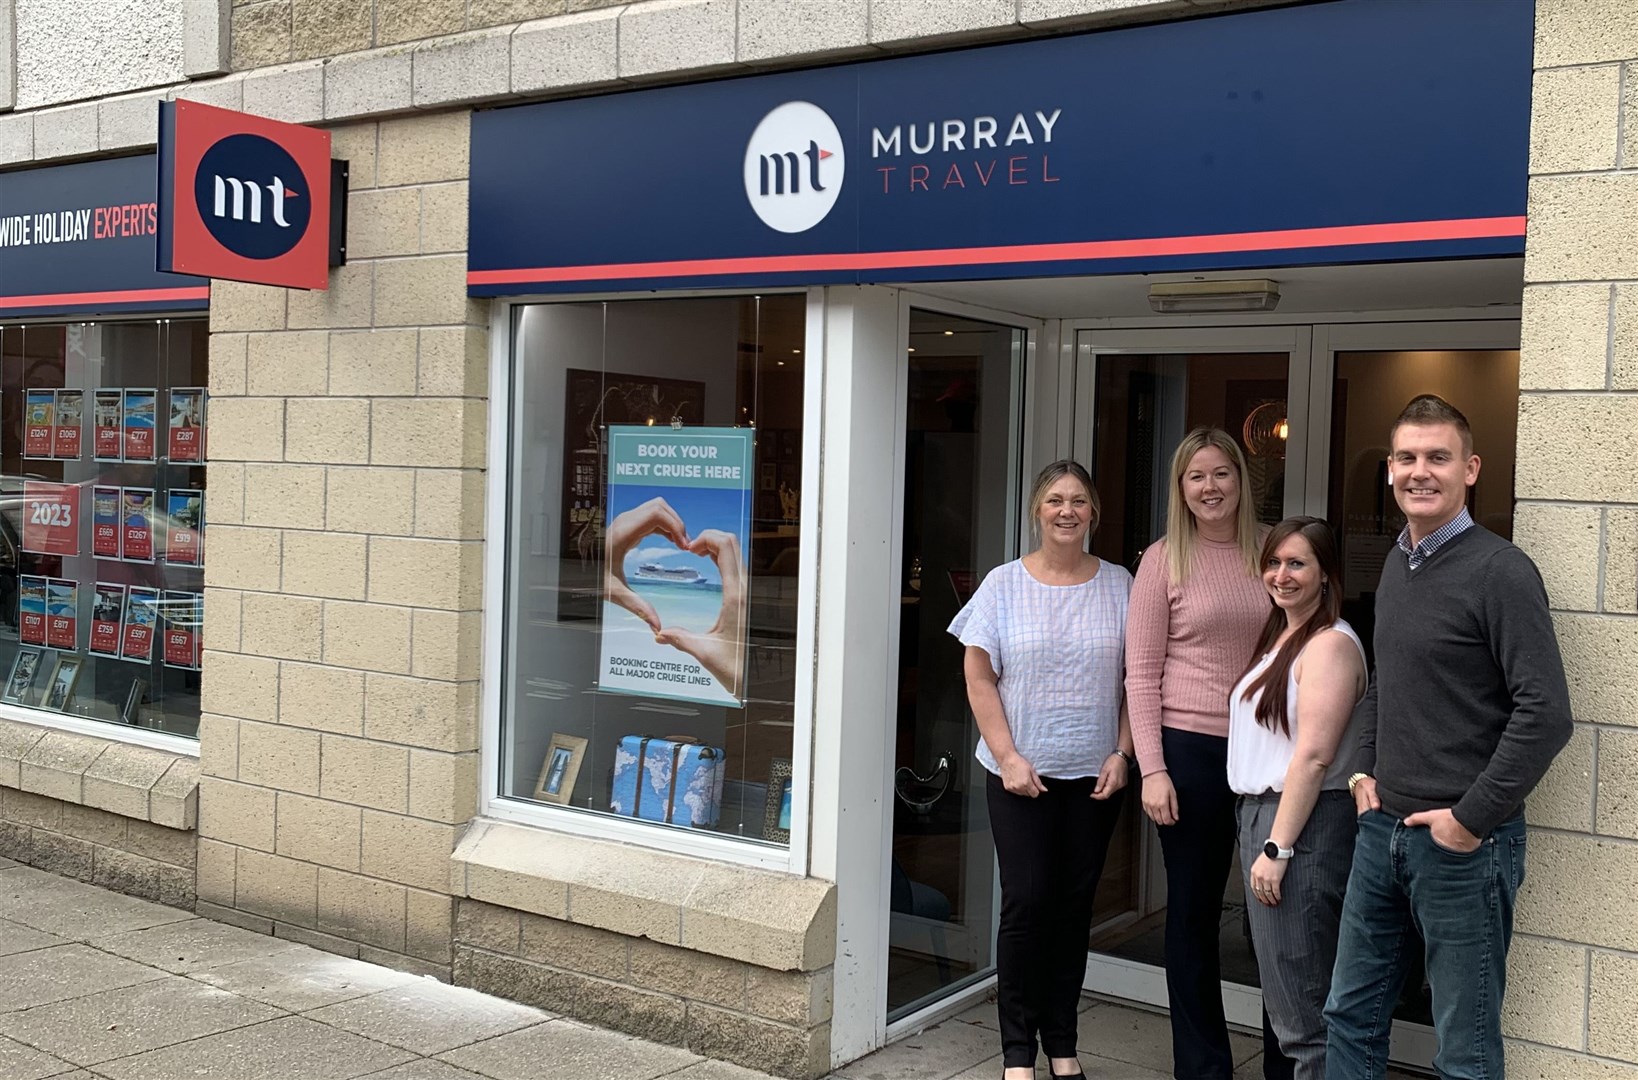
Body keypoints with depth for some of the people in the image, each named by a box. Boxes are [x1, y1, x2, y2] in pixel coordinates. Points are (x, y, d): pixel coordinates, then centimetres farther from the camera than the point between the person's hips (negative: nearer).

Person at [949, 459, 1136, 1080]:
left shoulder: (1119, 586, 4)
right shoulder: (1005, 585, -1)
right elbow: (979, 677, -1)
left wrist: (1121, 755, -3)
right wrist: (1008, 757, -9)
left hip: (1094, 774, 2)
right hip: (1021, 772, -2)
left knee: (1075, 906, 8)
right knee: (1026, 902, -3)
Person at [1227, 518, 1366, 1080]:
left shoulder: (1331, 643, -13)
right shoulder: (1280, 638, 17)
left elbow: (1313, 755, -20)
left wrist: (1278, 848, -21)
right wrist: (1260, 838, 14)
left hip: (1303, 823, -10)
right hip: (1260, 813, 10)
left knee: (1302, 1009, -5)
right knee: (1284, 1001, 17)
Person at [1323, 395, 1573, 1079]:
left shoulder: (1500, 571, -14)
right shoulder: (1397, 562, 11)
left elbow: (1546, 713, -19)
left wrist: (1472, 818, -17)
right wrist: (1367, 767, 11)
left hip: (1465, 841, -7)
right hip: (1382, 828, 7)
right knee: (1350, 1017, 15)